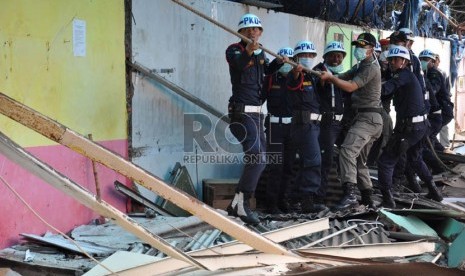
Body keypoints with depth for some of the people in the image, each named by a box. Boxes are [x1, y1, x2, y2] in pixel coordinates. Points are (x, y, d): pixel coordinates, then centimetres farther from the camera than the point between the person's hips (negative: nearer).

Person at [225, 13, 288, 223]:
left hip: (256, 113, 9)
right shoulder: (234, 50, -9)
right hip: (242, 113, -9)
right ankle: (240, 204, -16)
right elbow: (238, 63, -31)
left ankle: (238, 204, 22)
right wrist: (248, 52, -51)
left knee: (256, 160, 13)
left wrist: (279, 62, 12)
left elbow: (267, 70, 31)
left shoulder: (260, 52, 13)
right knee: (257, 159, -21)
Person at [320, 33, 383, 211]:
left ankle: (349, 194, -33)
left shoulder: (371, 68, -8)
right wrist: (328, 76, -5)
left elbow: (350, 87, -18)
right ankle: (367, 198, 23)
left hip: (368, 118, -11)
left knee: (347, 151, -25)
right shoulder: (360, 67, 23)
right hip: (365, 118, 11)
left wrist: (330, 77, -15)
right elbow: (342, 78, 11)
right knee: (359, 160, 15)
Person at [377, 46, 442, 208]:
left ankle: (387, 199, -6)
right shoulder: (410, 76, 17)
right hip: (421, 125, 10)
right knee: (415, 159, 30)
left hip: (409, 127, -10)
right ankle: (434, 191, 37)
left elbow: (385, 89, -28)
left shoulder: (403, 74, -12)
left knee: (386, 161, -5)